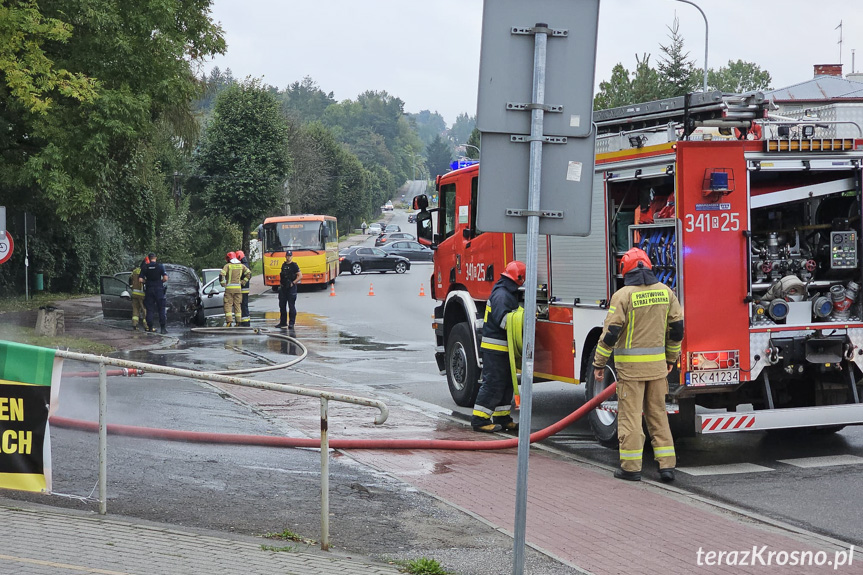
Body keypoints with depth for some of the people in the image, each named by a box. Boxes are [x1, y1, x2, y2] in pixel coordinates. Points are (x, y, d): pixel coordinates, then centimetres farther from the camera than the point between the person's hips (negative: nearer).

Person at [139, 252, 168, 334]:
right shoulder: (160, 266, -2)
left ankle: (150, 327, 5)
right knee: (161, 309, 2)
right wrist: (160, 282, 9)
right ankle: (162, 328, -3)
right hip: (159, 289, -2)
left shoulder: (144, 267, 2)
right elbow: (165, 278, -9)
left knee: (150, 309, 7)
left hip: (149, 289, 2)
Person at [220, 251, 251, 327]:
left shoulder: (227, 266, -3)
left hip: (229, 288, -4)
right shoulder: (241, 266, 8)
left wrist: (223, 284, -2)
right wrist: (242, 282, 4)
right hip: (238, 288, 4)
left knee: (228, 305, 0)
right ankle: (238, 322, 8)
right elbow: (249, 273, 1)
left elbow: (221, 275, -14)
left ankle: (229, 322, -10)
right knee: (237, 305, 10)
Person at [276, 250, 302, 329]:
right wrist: (280, 282, 13)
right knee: (282, 305, 9)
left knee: (291, 306, -3)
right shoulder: (283, 265, 13)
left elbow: (300, 276, -11)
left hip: (291, 288, -7)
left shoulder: (294, 265, -6)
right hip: (283, 287, 7)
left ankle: (291, 323, 1)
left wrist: (293, 283, -14)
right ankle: (283, 322, 18)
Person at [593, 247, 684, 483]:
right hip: (657, 365, 5)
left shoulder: (623, 295, -10)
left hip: (630, 365, -5)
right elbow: (677, 327, 9)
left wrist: (599, 363, -3)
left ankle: (631, 467, 4)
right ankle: (667, 464, 10)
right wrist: (671, 357, 21)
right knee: (658, 413, 12)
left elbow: (611, 332, -11)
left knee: (630, 415, 1)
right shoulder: (665, 291, 5)